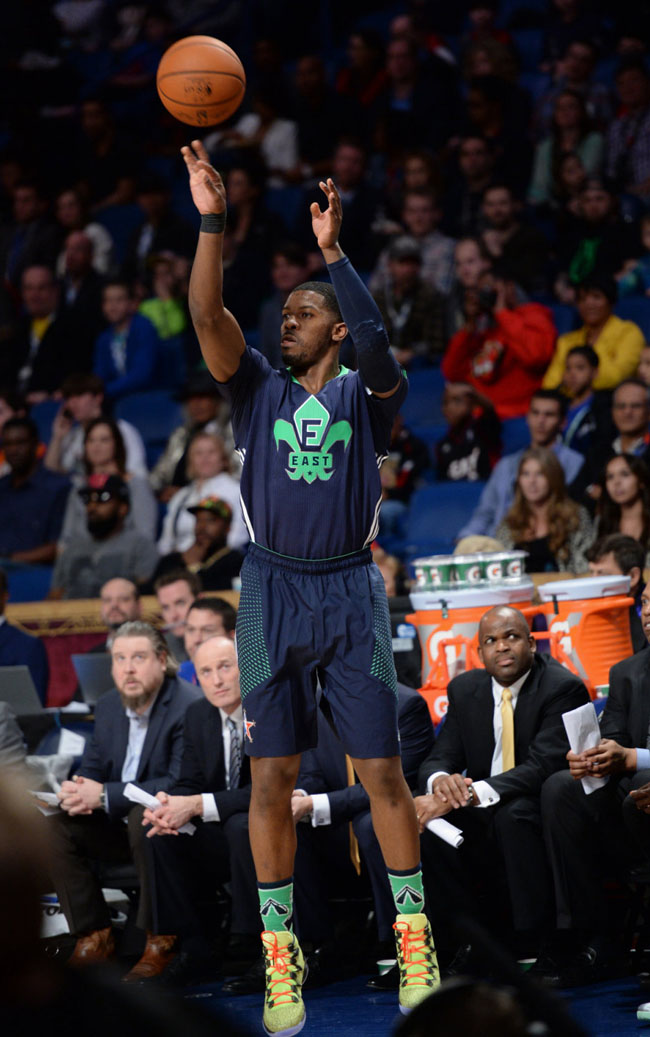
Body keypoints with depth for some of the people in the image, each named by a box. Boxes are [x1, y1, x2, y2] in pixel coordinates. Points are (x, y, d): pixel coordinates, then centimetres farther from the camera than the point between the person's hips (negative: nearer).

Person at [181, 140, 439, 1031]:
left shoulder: (363, 394, 3)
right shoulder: (261, 391, 8)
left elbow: (377, 341, -20)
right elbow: (208, 318, -8)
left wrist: (333, 252, -29)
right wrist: (212, 223, -21)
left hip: (350, 591, -1)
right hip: (272, 593, 2)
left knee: (383, 771, -1)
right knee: (272, 776, 0)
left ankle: (413, 933, 10)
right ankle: (280, 950, 6)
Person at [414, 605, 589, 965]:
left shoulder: (563, 688, -12)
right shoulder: (465, 689, 8)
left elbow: (544, 766, -24)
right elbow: (439, 758, 4)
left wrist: (471, 793, -35)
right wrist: (440, 780, -24)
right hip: (482, 823, 5)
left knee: (514, 814, -37)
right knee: (417, 808, -20)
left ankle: (540, 944, -26)